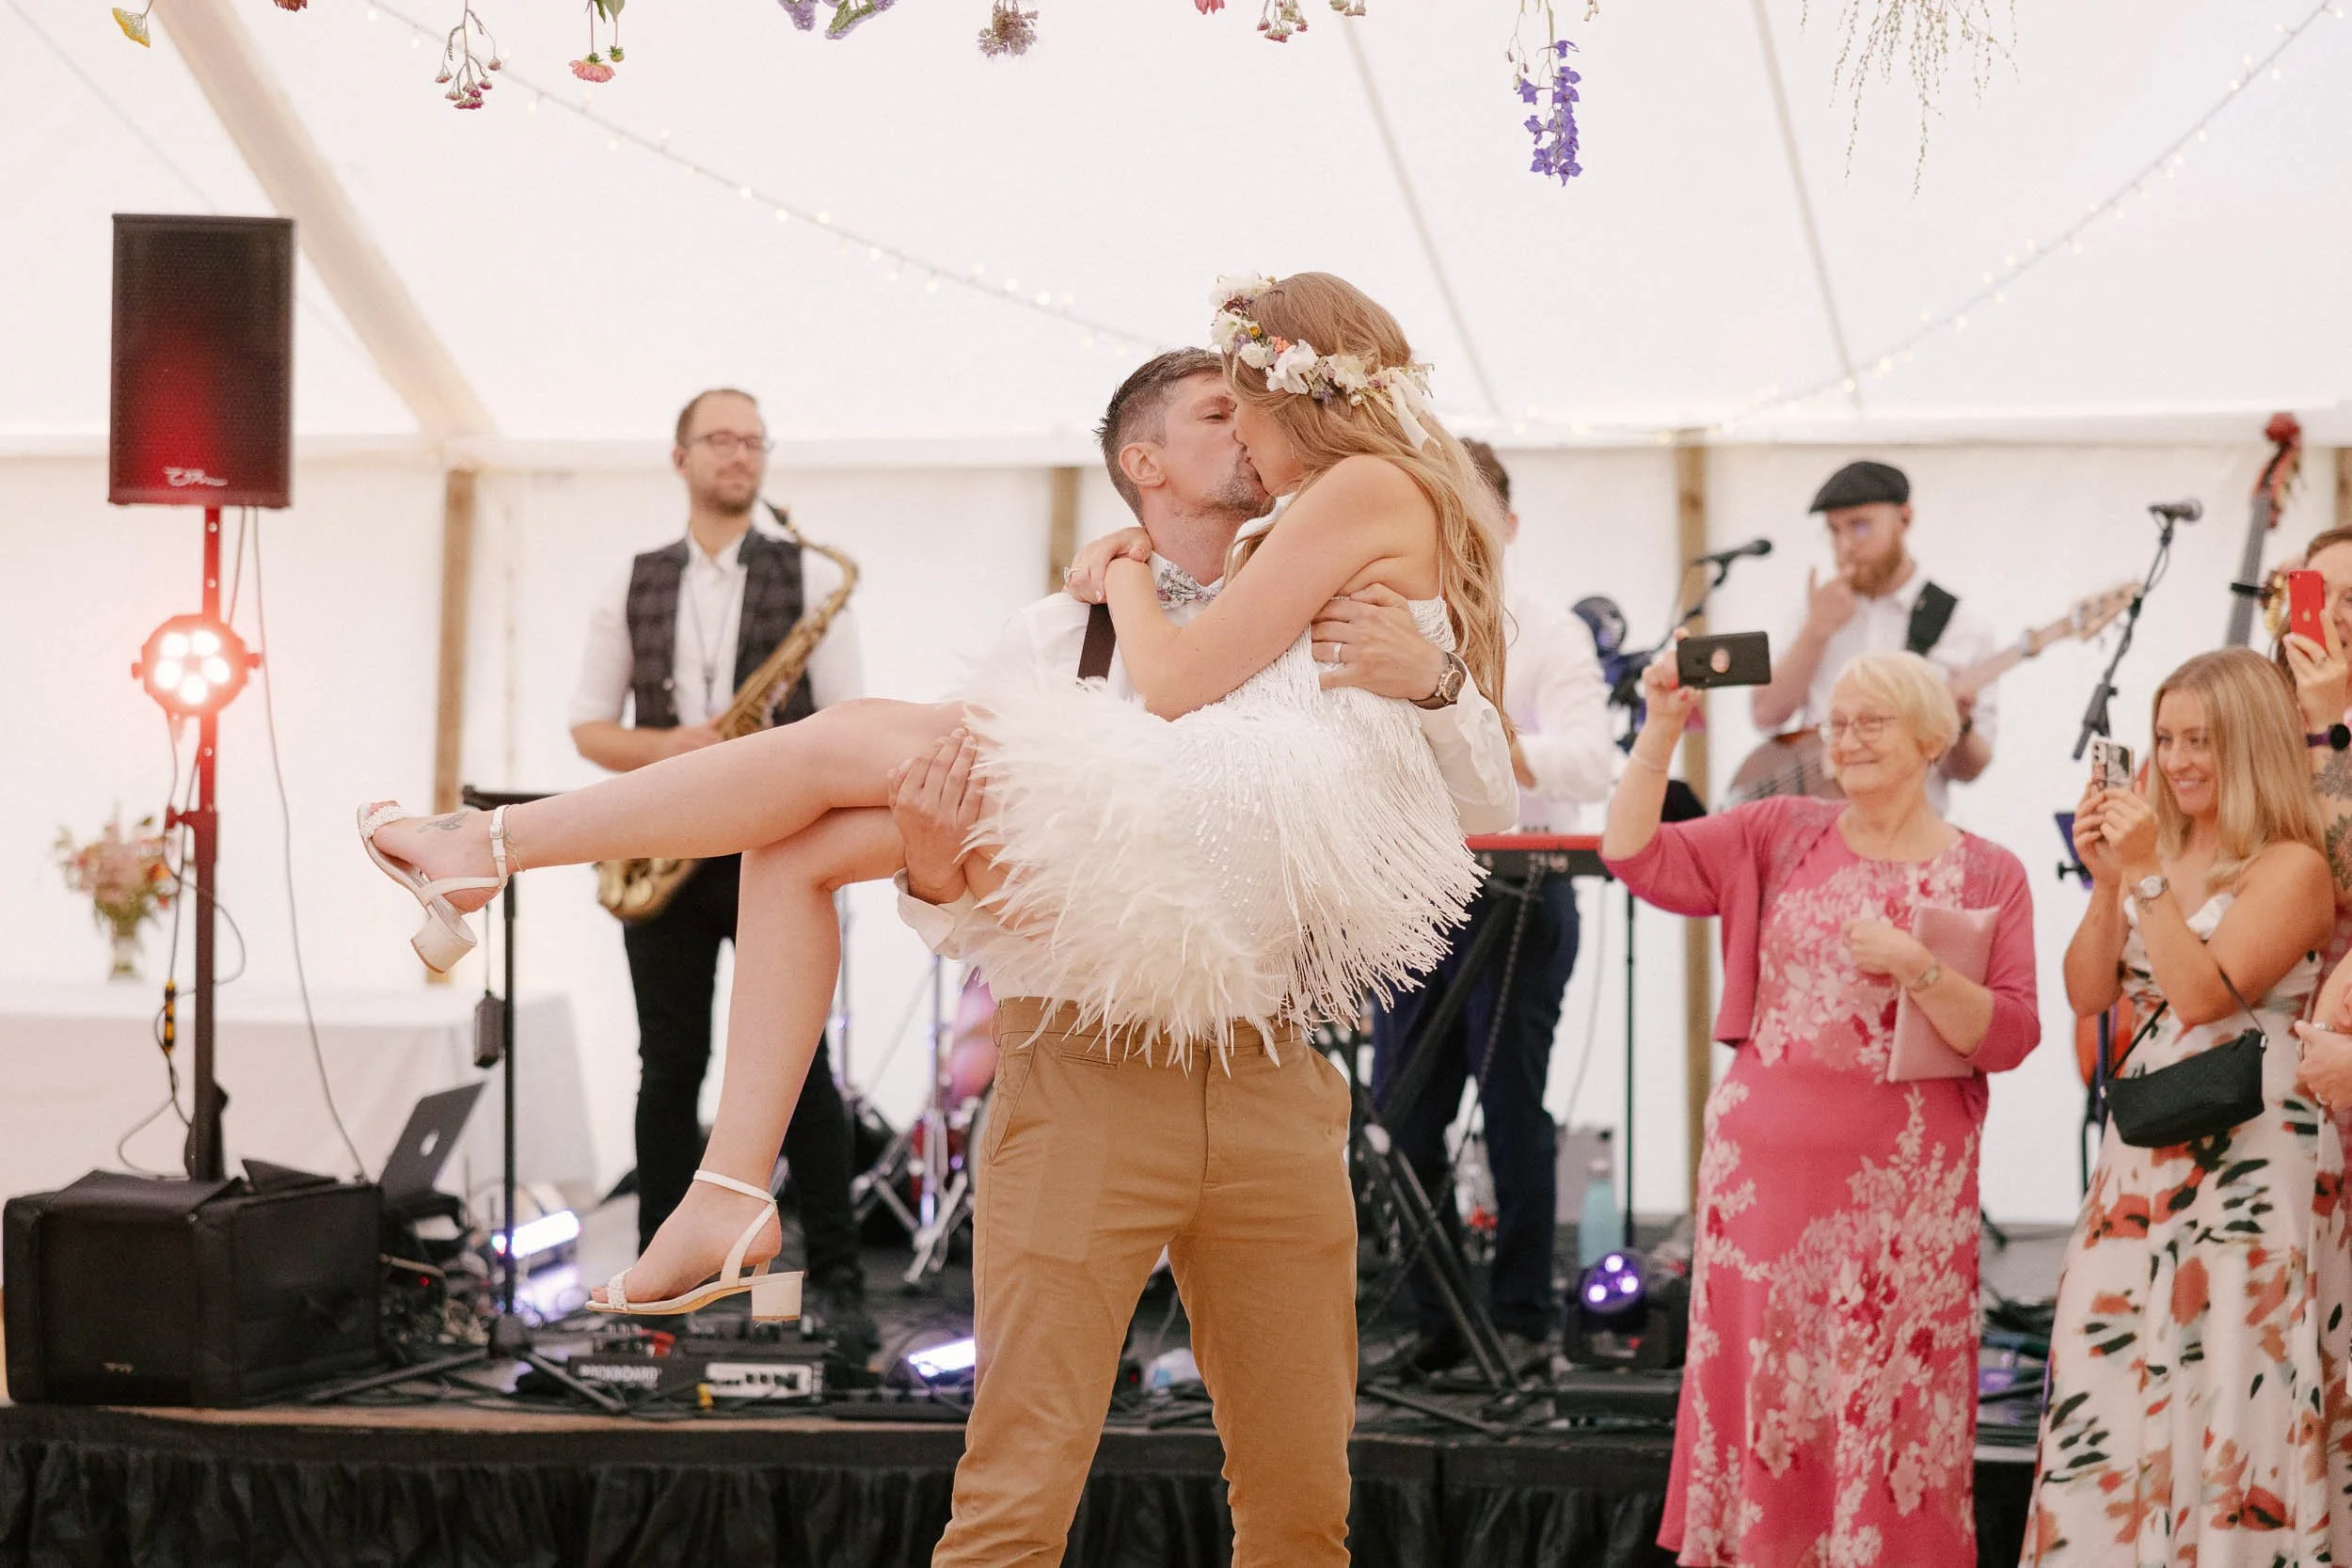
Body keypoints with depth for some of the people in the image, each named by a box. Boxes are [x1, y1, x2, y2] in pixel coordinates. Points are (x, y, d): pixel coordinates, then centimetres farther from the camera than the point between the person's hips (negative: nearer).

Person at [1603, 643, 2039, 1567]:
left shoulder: (1988, 876, 5)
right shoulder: (1782, 836, 9)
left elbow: (2007, 1038, -2)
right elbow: (1636, 857, 1)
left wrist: (1915, 970, -16)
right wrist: (1660, 731, -7)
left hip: (1903, 1186, -2)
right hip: (1764, 1166, 2)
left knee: (1885, 1400, -2)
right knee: (1760, 1384, 4)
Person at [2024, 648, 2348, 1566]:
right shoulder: (2157, 855, 12)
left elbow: (2203, 993, -16)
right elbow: (2087, 994, 7)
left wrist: (2147, 878, -17)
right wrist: (2106, 882, -4)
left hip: (2250, 1155, -6)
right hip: (2145, 1151, 7)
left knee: (2230, 1385, -6)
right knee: (2116, 1378, 5)